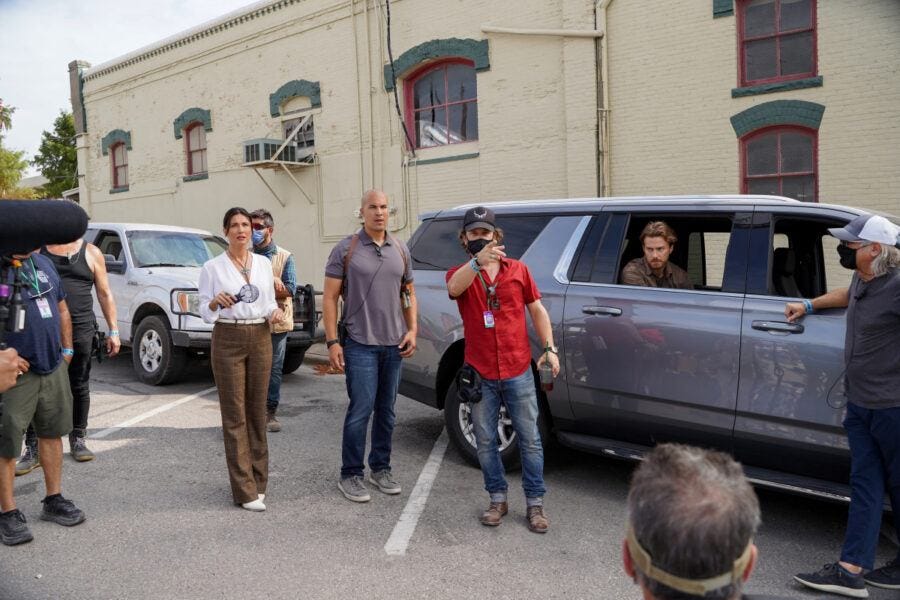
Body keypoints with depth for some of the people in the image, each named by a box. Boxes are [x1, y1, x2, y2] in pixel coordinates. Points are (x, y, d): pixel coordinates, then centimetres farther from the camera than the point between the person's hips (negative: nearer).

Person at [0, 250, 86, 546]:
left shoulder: (44, 263, 9)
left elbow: (61, 309, 19)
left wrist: (66, 348, 14)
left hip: (54, 368, 7)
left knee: (52, 433, 14)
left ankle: (53, 500, 27)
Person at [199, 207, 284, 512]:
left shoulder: (264, 263, 9)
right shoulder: (212, 267, -1)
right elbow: (204, 312, -1)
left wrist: (275, 312, -8)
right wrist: (216, 303, -23)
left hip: (260, 338, 3)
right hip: (228, 340, -3)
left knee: (257, 412, 8)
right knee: (235, 415, -2)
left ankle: (258, 480, 20)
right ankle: (245, 490, 2)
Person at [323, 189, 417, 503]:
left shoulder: (400, 249, 10)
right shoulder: (346, 249, -3)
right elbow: (329, 297, -4)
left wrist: (412, 330, 3)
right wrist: (332, 341, -11)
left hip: (394, 344, 5)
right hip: (360, 344, -5)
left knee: (386, 410, 12)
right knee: (361, 410, -6)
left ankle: (381, 469, 26)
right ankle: (350, 476, 7)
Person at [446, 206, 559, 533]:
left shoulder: (518, 270, 5)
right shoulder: (460, 273, 2)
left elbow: (537, 310, 9)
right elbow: (454, 288, -24)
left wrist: (550, 348, -2)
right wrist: (477, 261, -41)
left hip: (518, 372, 0)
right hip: (481, 375, 0)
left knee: (530, 440, 5)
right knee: (486, 442, 10)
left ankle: (535, 503, 17)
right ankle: (498, 499, 26)